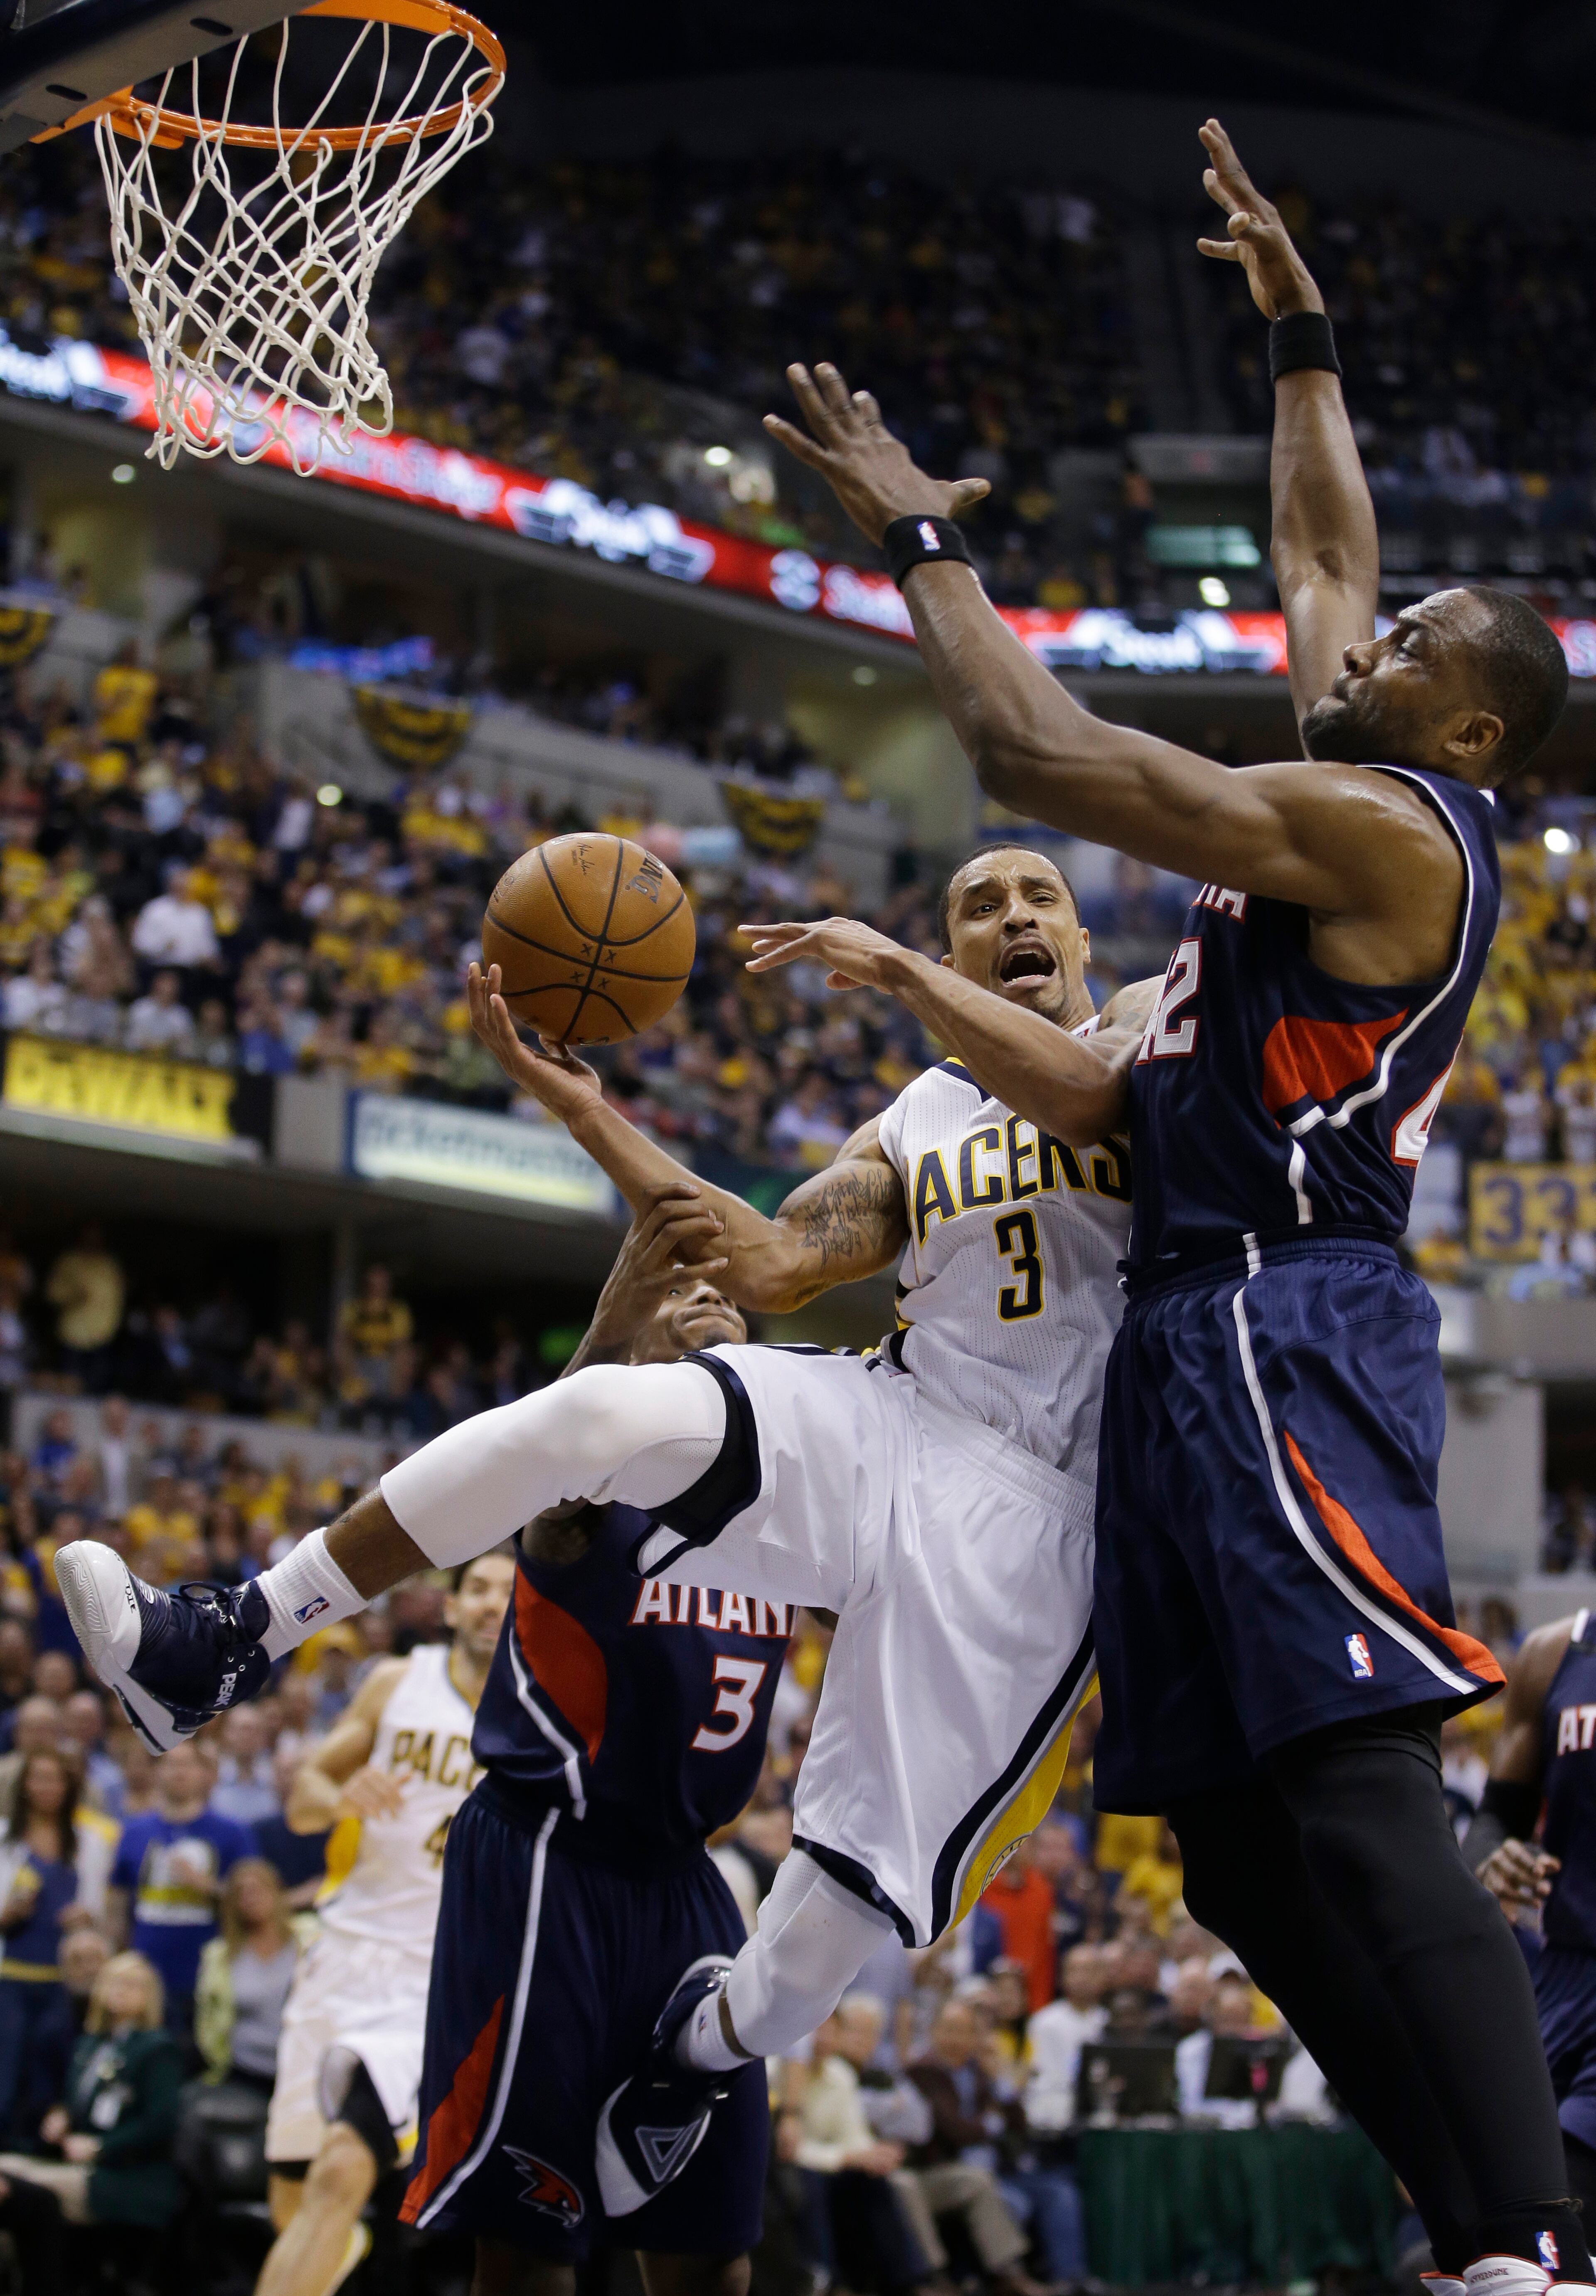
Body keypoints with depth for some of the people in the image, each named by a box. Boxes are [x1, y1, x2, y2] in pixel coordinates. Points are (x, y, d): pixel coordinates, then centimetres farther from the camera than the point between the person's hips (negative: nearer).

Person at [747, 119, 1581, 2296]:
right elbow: (1322, 546, 37)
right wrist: (1302, 336, 40)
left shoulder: (1386, 825, -8)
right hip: (1213, 1334, 10)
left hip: (1289, 1335, -10)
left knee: (1360, 1803, -22)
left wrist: (918, 532, -2)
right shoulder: (1371, 811, 19)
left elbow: (1038, 753, -13)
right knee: (1244, 1844, 5)